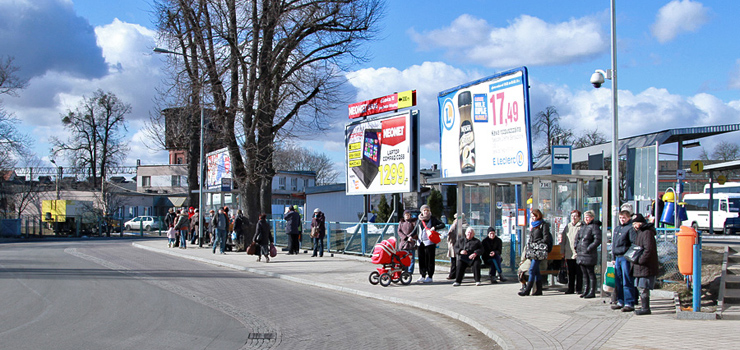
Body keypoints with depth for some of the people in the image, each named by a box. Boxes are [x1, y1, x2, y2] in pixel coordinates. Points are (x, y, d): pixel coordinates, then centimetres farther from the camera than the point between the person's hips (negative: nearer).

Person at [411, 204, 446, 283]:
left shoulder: (433, 219, 2)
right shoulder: (419, 220, 14)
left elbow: (442, 225, -2)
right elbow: (416, 230, 20)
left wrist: (435, 227, -18)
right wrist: (411, 236, 4)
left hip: (429, 242, -4)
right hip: (420, 242, 4)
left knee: (430, 260, -3)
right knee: (421, 259, 4)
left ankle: (429, 276, 3)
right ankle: (422, 276, 12)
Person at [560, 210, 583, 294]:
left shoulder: (582, 227, -3)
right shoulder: (568, 226, 14)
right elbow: (563, 239, 17)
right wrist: (563, 251, 12)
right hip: (568, 254, 5)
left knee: (579, 273, 0)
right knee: (570, 273, 11)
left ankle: (578, 289, 7)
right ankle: (570, 289, 18)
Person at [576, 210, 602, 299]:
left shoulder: (594, 227, -9)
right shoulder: (583, 227, 16)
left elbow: (598, 240, -17)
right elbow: (577, 238, 26)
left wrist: (589, 249, -18)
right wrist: (576, 249, 14)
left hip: (589, 255, -8)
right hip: (580, 255, 8)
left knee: (590, 273, -3)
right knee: (584, 274, 12)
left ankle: (592, 292, 1)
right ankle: (586, 291, 18)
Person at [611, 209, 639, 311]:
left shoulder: (631, 228, -6)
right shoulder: (616, 228, 19)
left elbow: (634, 244, -13)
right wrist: (614, 258, 22)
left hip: (626, 257, -8)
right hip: (618, 257, 8)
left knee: (627, 282, -7)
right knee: (618, 281, 10)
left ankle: (629, 303, -5)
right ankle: (620, 301, 19)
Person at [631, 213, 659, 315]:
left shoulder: (647, 233, -14)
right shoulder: (640, 233, 19)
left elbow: (648, 250, -22)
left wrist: (640, 261, -20)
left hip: (646, 267, -11)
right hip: (640, 267, 11)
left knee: (643, 288, -8)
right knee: (641, 287, 14)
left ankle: (645, 308, -4)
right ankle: (644, 307, 21)